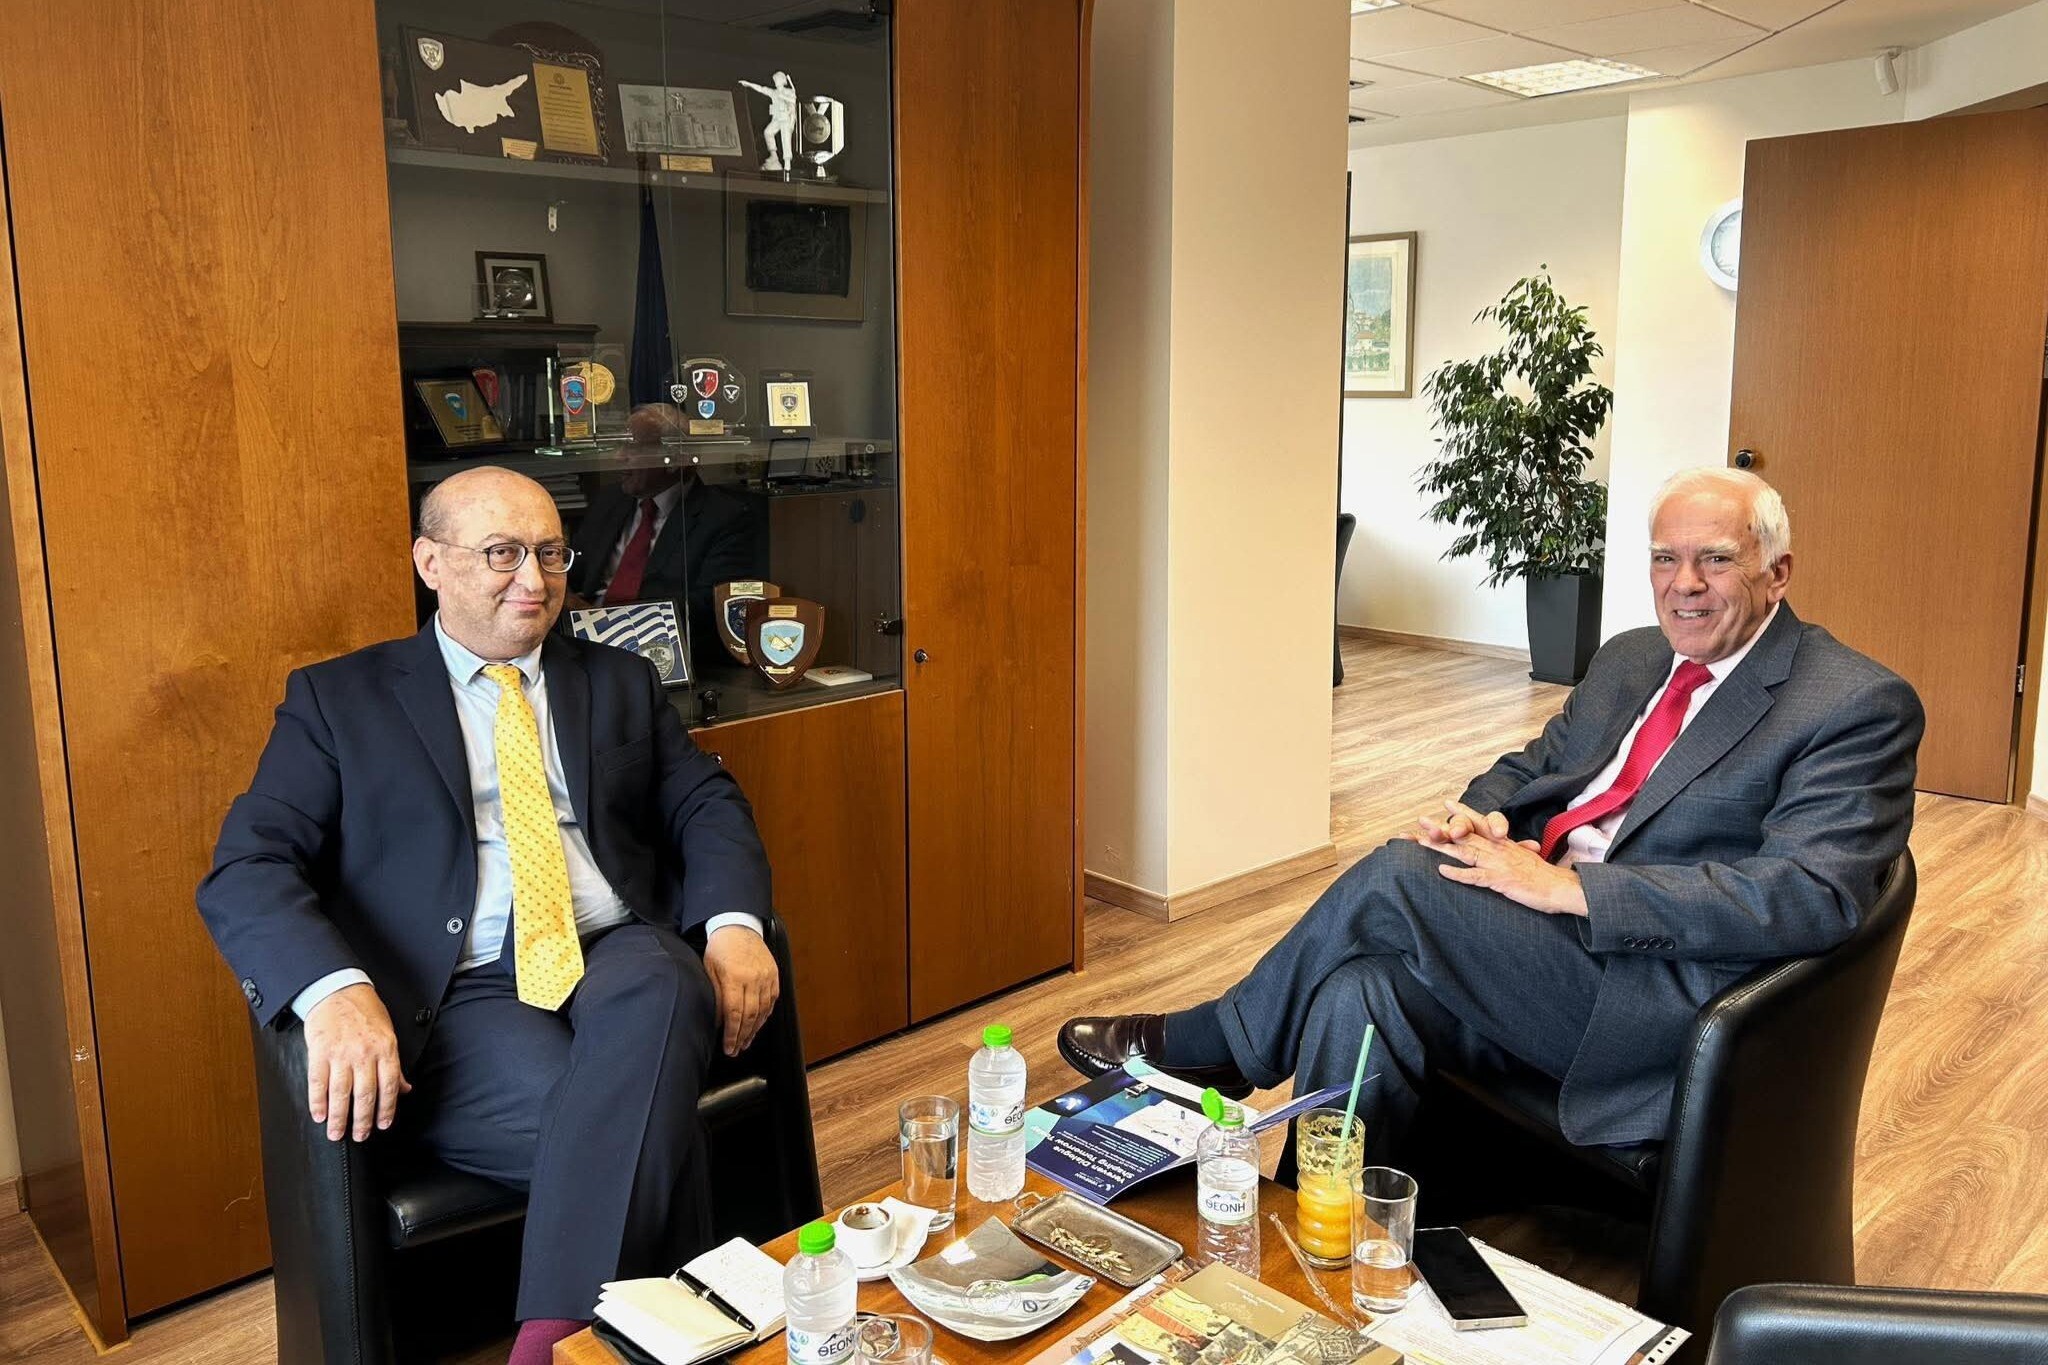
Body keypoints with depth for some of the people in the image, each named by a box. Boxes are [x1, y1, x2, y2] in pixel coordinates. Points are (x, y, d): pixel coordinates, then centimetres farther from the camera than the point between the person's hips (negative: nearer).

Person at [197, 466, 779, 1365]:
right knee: (652, 1134, -32)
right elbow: (246, 867, -1)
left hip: (620, 959, 3)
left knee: (662, 992, -35)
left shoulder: (619, 682, 19)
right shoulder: (339, 699, 10)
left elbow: (706, 804, 14)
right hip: (461, 997, -2)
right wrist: (337, 991, -22)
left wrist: (735, 926, -9)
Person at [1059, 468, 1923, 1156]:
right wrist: (1485, 817, -3)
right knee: (1361, 994, -24)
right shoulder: (1629, 660, 18)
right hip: (1540, 927, 7)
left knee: (1401, 874, -22)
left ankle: (1200, 1047, 1)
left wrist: (1566, 887, -23)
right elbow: (1530, 767, 25)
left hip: (1663, 998, -6)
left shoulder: (1860, 708, -6)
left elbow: (1812, 897, -19)